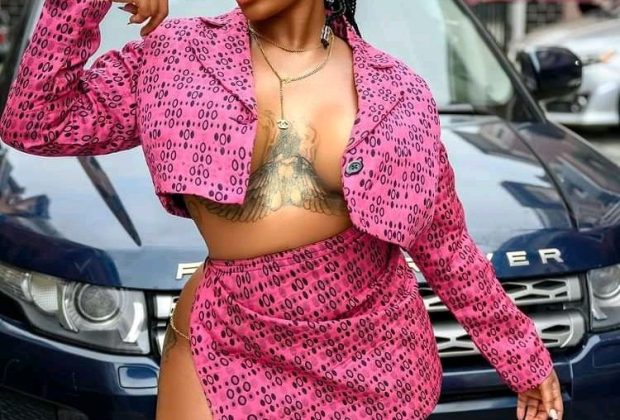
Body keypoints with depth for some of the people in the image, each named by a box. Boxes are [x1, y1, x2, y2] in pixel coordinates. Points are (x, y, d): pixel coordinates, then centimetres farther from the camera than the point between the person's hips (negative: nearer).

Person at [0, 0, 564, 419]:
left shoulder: (399, 94, -2)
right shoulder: (180, 56, -2)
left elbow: (446, 243, 7)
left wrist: (523, 357, 12)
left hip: (377, 356, 1)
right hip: (230, 354, 0)